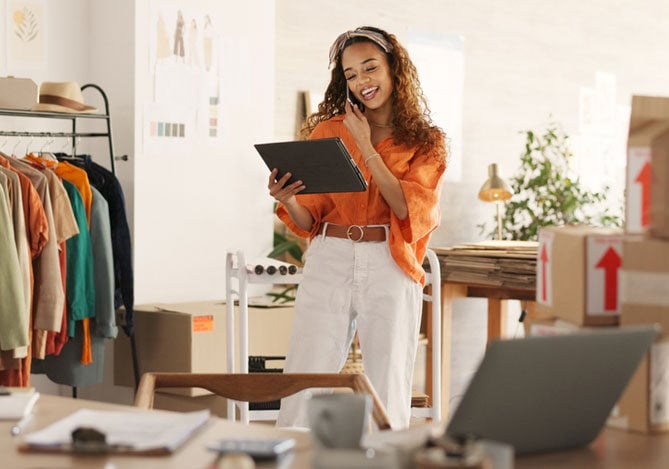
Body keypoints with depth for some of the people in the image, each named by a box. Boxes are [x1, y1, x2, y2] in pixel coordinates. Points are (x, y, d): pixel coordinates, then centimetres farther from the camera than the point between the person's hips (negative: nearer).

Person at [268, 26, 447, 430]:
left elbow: (409, 208, -8)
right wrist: (285, 199, -12)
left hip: (391, 268, -1)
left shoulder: (427, 142, 7)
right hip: (329, 263, 1)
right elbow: (309, 220, 10)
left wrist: (366, 147, -7)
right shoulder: (328, 130, 11)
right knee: (303, 389, -5)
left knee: (388, 393, 0)